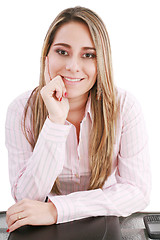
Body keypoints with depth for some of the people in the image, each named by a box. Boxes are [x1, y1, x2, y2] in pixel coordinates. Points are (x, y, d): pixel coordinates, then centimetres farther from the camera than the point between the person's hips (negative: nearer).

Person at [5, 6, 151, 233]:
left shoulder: (124, 106, -11)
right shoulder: (22, 110, -10)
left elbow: (139, 190, -15)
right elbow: (25, 198, -15)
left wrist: (56, 210, -24)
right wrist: (56, 121, -25)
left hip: (105, 221, 2)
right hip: (49, 231, -1)